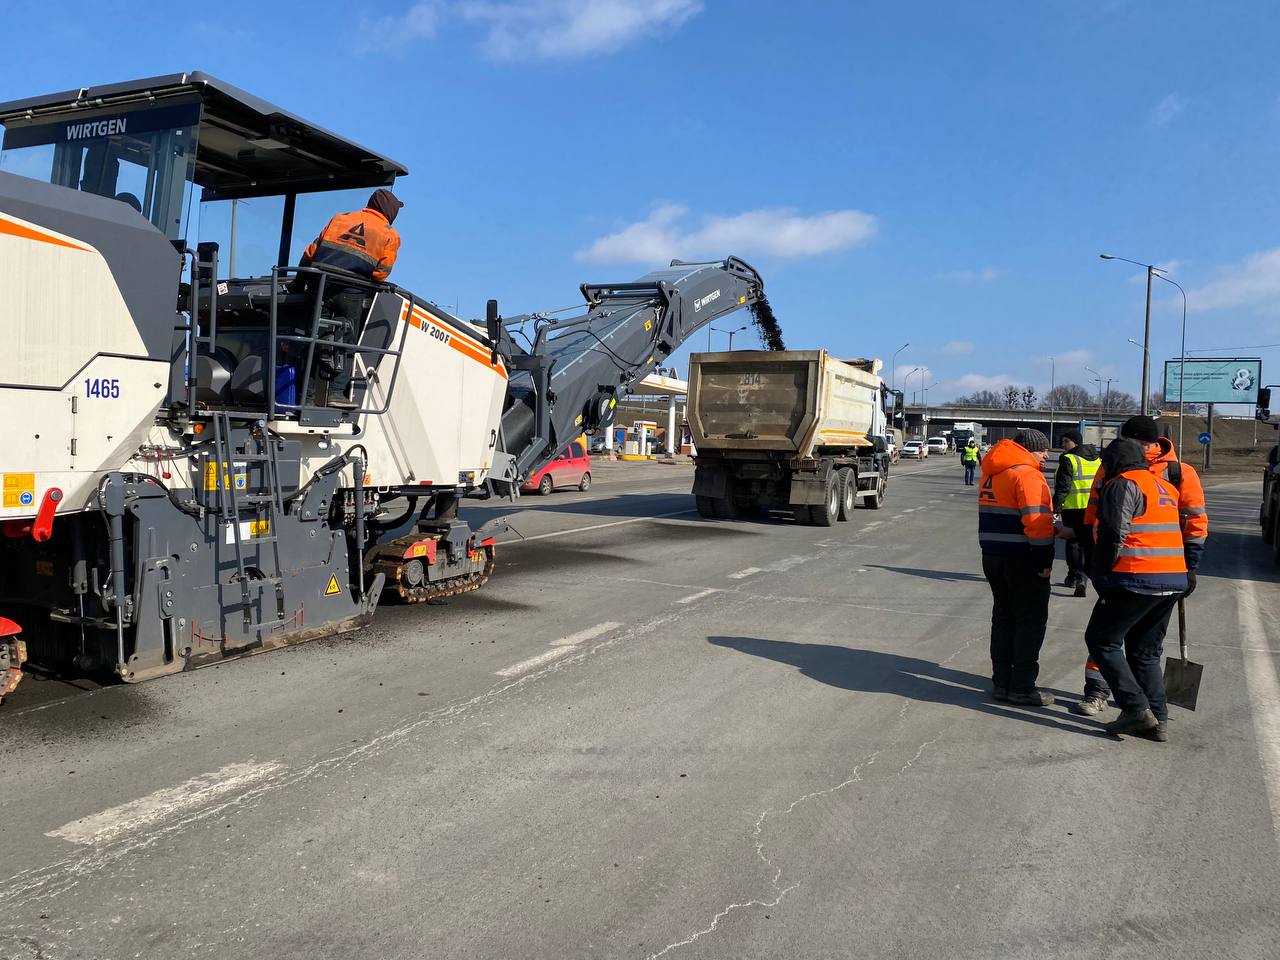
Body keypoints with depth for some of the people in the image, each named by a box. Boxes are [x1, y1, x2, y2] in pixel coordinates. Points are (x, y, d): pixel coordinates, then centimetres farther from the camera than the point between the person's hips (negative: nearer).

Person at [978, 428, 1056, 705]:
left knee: (1003, 618, 15)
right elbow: (1037, 521, -22)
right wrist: (1045, 560, -16)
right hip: (1022, 559, -8)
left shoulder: (992, 473, 13)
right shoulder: (1026, 475, -15)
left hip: (992, 556, 8)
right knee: (1031, 622, 1)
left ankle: (1001, 684, 19)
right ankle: (1022, 688, 5)